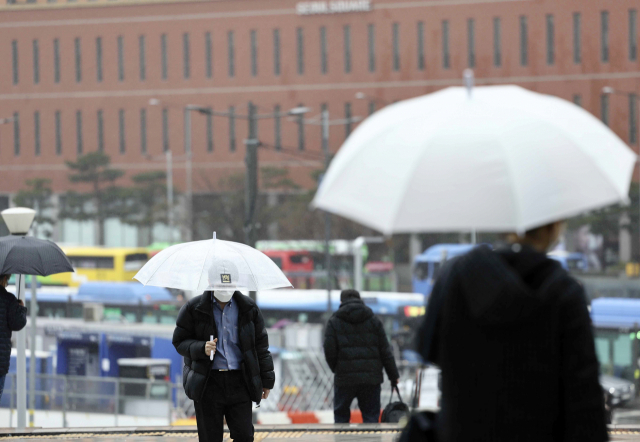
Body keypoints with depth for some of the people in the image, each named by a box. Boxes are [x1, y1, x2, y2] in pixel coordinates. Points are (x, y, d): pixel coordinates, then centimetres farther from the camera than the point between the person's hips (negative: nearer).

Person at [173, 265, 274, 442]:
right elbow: (179, 341, 2)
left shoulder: (248, 308, 6)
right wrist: (201, 348, -18)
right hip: (208, 383, -1)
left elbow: (260, 344, 12)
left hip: (239, 381, 1)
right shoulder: (194, 308, 0)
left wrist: (266, 379, 11)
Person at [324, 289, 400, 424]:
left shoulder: (334, 322, 2)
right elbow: (385, 351, 6)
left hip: (344, 378, -1)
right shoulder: (374, 321, 8)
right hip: (371, 378, 1)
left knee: (341, 416, 9)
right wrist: (394, 376, 11)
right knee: (371, 416, 4)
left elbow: (329, 352, -4)